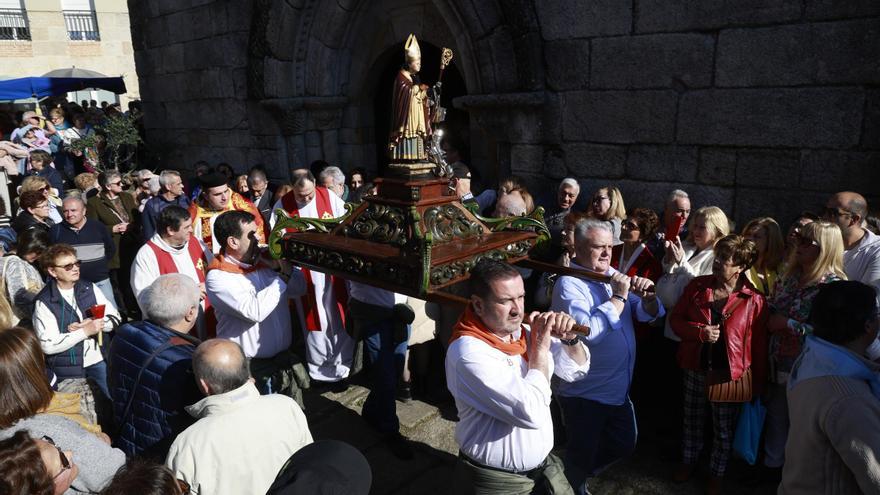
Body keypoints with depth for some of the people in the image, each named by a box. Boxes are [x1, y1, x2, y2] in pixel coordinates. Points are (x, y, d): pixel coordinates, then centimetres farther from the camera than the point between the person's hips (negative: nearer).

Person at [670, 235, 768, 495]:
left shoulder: (754, 300, -14)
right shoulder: (697, 286, -5)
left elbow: (759, 345, -7)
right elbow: (675, 319, -1)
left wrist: (758, 384, -3)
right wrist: (700, 331, -20)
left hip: (729, 374, -3)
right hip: (695, 368, 3)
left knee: (724, 429, 14)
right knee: (692, 419, 21)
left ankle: (716, 472, 37)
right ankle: (688, 460, 45)